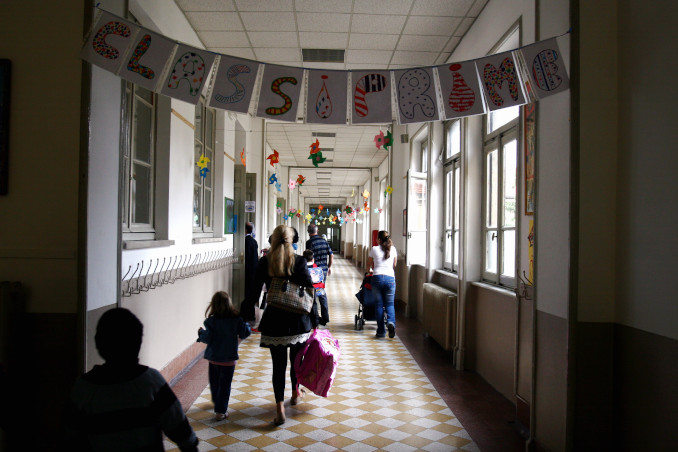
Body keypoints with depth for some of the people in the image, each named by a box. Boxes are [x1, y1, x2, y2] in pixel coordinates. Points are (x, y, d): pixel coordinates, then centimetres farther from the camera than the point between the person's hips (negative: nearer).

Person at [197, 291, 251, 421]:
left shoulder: (211, 321, -10)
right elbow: (246, 332, -7)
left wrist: (201, 333, 8)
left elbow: (207, 338, -12)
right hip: (229, 359, -1)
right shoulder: (236, 320, -9)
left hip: (213, 358, 1)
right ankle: (220, 411, 2)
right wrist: (245, 323, 12)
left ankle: (217, 403, 42)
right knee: (225, 386, 4)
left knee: (214, 383, 21)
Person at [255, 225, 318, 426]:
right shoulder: (299, 261, -7)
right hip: (298, 319, 0)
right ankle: (296, 393, 41)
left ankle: (280, 409, -2)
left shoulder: (264, 262, -4)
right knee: (296, 359, 20)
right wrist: (314, 320, 1)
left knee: (278, 364, 4)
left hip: (274, 321, 0)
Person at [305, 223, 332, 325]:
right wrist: (329, 267, 20)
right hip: (324, 270, 6)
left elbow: (311, 259, -18)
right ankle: (325, 317, 17)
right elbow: (331, 255, 8)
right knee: (322, 293, 15)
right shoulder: (324, 241, 7)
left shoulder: (310, 242, -12)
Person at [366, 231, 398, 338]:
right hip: (390, 278, 1)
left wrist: (370, 270, 39)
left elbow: (369, 265, 16)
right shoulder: (393, 249, 9)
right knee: (390, 303, 11)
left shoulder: (374, 249, 3)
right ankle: (391, 322, -17)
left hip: (377, 278, -1)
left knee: (379, 305, 5)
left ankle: (381, 331, 5)